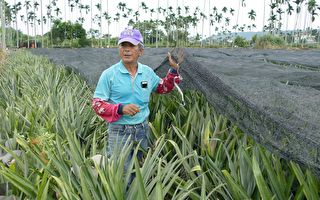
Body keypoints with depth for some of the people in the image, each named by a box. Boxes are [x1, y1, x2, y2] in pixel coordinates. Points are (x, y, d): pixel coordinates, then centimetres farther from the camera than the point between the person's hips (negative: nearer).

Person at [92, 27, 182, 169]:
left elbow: (163, 88, 17)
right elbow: (97, 104, -11)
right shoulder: (109, 74, -12)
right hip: (119, 131, -4)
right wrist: (121, 109, -26)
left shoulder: (148, 72, 2)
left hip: (143, 129, 4)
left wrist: (174, 70, 3)